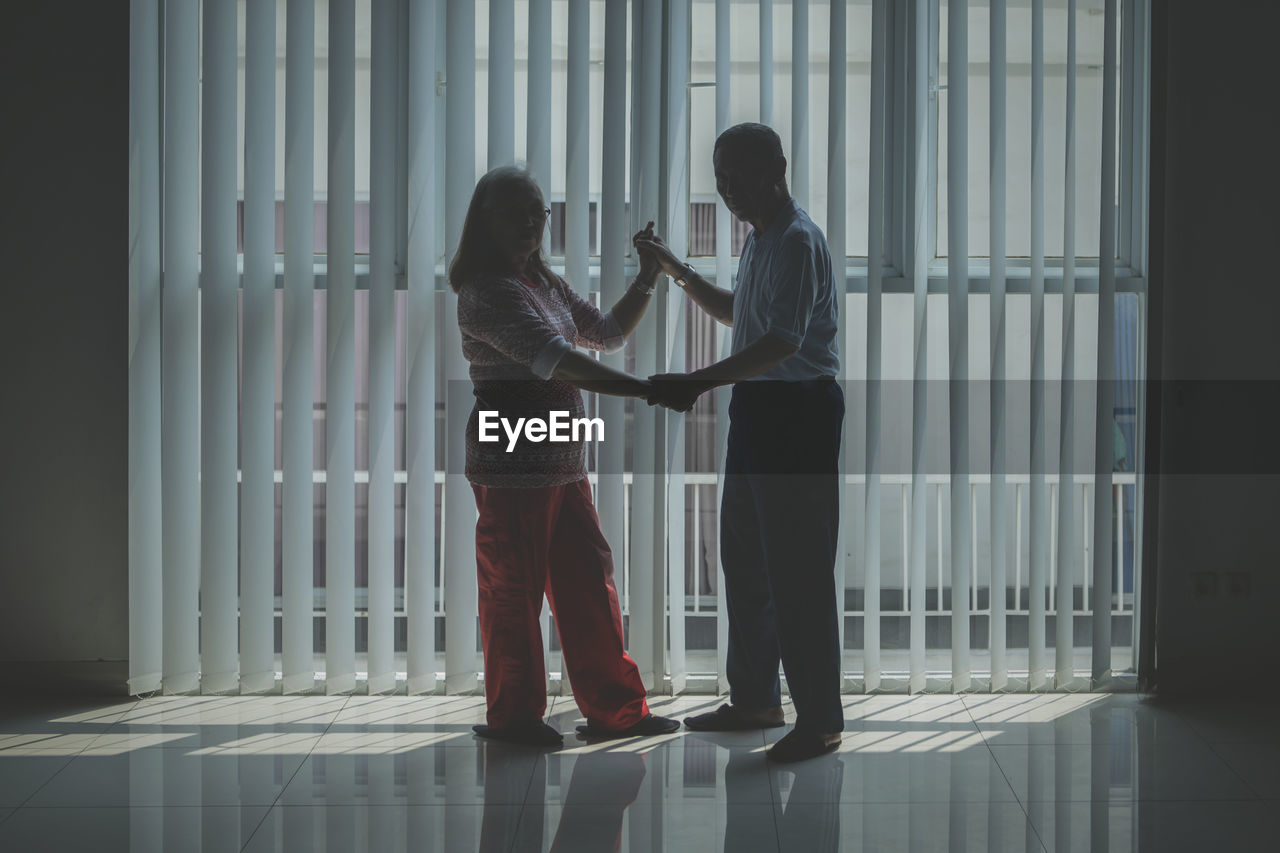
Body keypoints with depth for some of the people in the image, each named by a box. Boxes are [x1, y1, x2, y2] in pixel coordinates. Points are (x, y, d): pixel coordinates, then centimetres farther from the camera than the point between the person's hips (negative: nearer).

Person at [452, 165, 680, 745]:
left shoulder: (546, 285, 15)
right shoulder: (487, 291, -14)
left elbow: (608, 332, 23)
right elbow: (555, 360, -26)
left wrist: (649, 276, 11)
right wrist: (645, 389, -31)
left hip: (563, 461, 9)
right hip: (511, 463, -9)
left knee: (588, 578, 9)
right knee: (513, 588, 1)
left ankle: (614, 708, 16)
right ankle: (513, 715, 13)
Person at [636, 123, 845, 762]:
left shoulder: (797, 240, -17)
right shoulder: (759, 239, 15)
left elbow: (783, 342, -27)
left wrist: (700, 383, -31)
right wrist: (678, 273, 20)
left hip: (798, 411, -10)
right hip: (757, 407, 10)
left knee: (798, 569, -6)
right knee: (744, 559, 17)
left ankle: (820, 720, 2)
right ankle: (754, 699, 29)